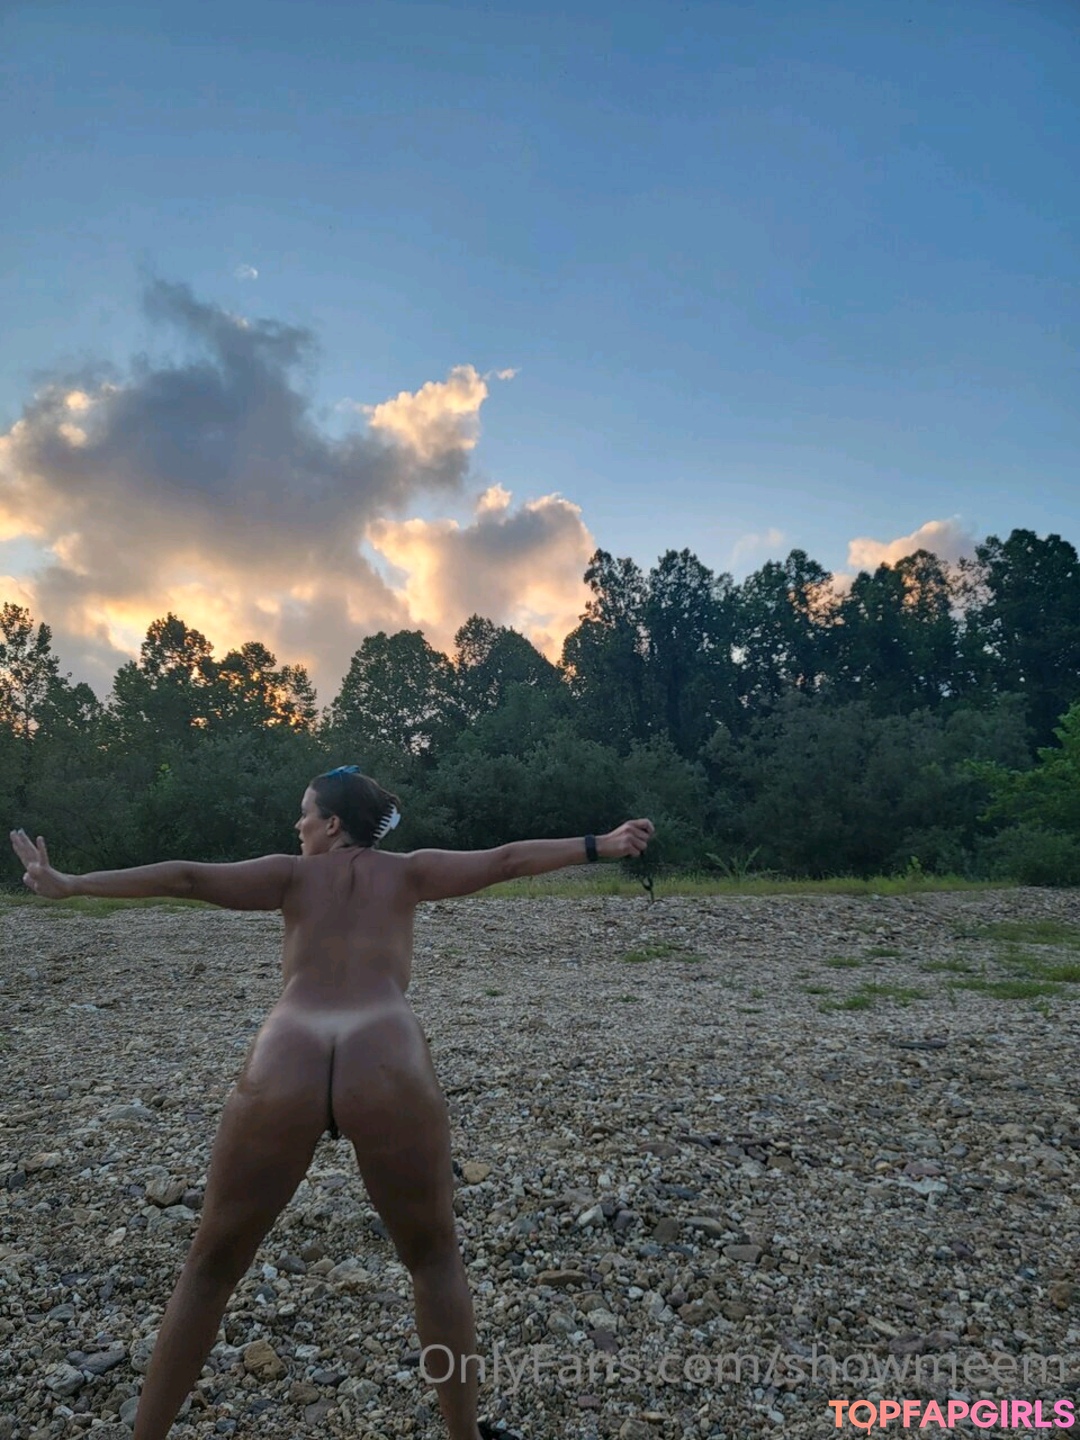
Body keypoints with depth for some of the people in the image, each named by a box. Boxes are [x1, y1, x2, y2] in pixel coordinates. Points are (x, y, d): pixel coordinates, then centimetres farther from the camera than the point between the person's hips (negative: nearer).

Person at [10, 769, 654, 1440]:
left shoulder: (294, 874, 21)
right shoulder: (406, 871, 21)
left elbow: (184, 878, 14)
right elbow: (506, 860, 16)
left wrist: (69, 885, 21)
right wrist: (602, 845, 21)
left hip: (283, 1073, 1)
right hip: (388, 1071, 0)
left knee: (210, 1268, 24)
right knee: (435, 1259, 24)